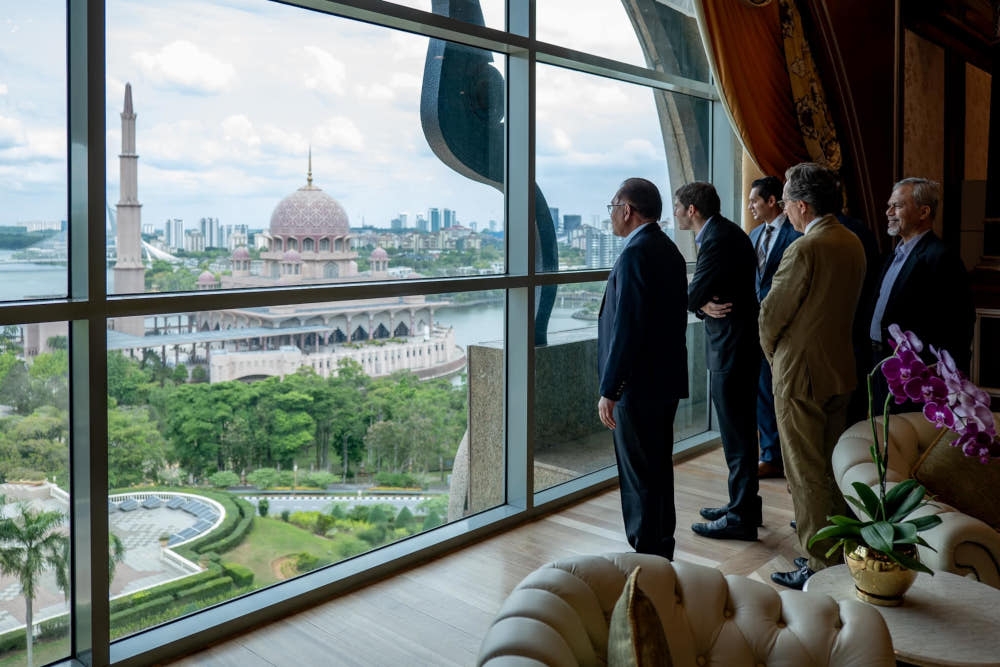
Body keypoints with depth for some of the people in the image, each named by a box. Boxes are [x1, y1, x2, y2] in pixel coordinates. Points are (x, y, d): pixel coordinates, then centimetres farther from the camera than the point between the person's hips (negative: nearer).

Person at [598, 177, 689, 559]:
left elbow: (627, 328, -23)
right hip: (667, 379, 10)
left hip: (639, 384, -10)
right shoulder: (669, 250, 13)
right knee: (659, 469, 18)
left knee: (639, 475, -1)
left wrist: (609, 390, -18)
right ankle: (662, 552, 30)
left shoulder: (635, 255, -17)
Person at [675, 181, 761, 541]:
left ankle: (741, 518, 7)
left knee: (736, 434, -2)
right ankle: (743, 504, 31)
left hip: (731, 347, -11)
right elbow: (700, 294, 11)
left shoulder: (717, 239, -18)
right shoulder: (726, 232, 14)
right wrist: (704, 305, -9)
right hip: (737, 342, 11)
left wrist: (702, 304, 2)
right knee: (739, 430, 18)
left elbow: (693, 295, -19)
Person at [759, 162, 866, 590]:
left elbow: (771, 315, -14)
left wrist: (774, 356, 5)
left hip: (801, 374, -9)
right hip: (841, 369, 9)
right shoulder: (852, 243, 7)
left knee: (806, 476, 2)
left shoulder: (804, 249, -21)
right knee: (832, 468, 19)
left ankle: (819, 567, 11)